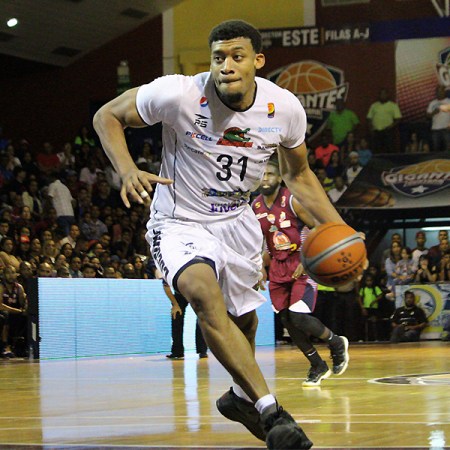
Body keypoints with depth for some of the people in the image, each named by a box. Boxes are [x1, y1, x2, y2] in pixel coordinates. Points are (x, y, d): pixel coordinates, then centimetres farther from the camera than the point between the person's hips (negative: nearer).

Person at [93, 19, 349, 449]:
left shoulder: (285, 108, -14)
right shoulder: (178, 94, -25)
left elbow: (298, 175, 4)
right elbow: (107, 116, -11)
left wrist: (338, 229, -8)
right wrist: (128, 171, -29)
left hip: (238, 221, 5)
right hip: (180, 224, -5)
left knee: (244, 318, 21)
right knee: (206, 296, -33)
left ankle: (241, 395, 53)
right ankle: (270, 411, -33)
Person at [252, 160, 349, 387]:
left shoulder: (292, 201, -15)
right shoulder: (255, 206, 3)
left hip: (302, 264, -6)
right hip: (278, 265, 6)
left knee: (299, 317, -17)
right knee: (287, 320, 3)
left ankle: (337, 343, 11)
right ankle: (318, 367, 20)